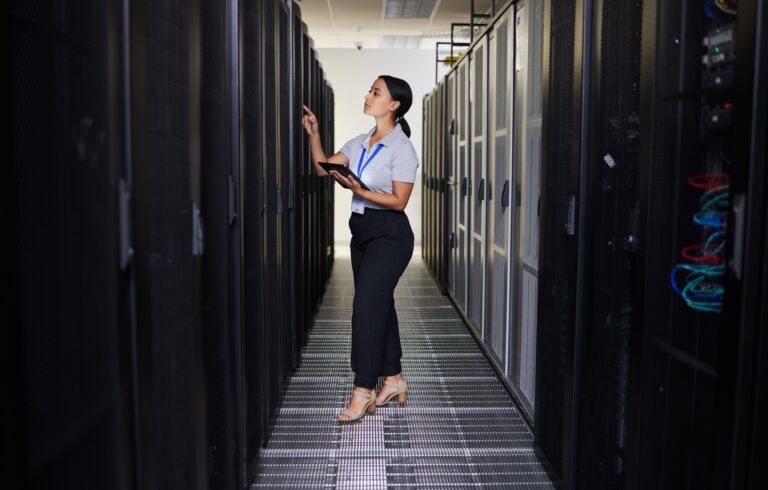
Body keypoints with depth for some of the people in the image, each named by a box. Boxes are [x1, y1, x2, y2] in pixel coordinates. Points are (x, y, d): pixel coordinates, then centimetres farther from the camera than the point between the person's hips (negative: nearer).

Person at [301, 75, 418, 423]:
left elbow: (399, 201, -14)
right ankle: (394, 380, 23)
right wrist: (313, 134, -2)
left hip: (389, 234, -8)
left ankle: (363, 390, -2)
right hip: (361, 230, 8)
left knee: (367, 305, -11)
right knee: (380, 304, 12)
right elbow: (323, 168, 9)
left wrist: (360, 191, -23)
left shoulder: (401, 148, -11)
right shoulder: (359, 143, 11)